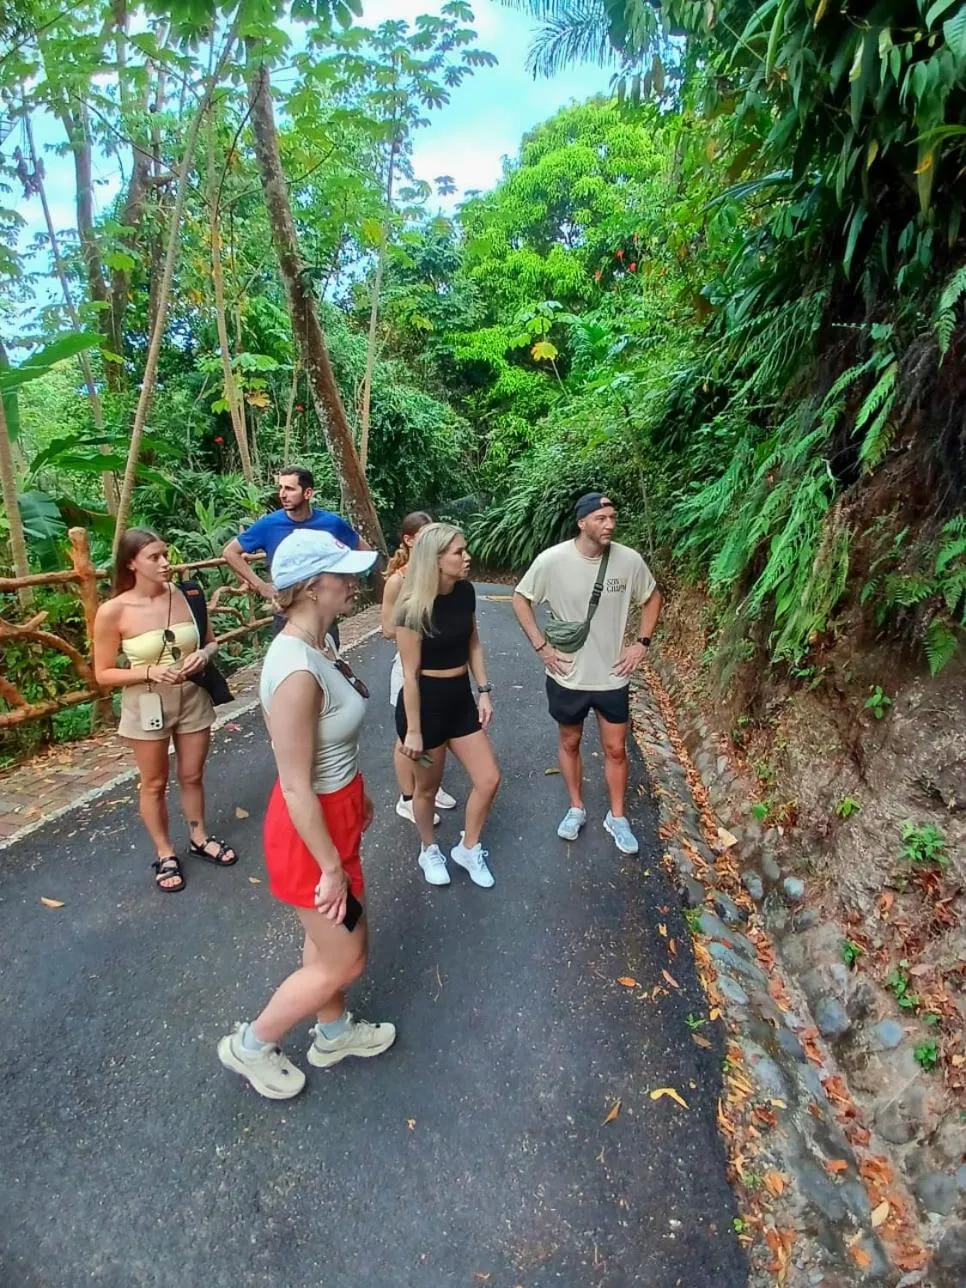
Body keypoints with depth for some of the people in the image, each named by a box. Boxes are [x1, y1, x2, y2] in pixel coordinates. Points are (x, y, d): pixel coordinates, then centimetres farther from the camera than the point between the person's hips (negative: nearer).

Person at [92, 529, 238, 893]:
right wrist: (150, 672, -23)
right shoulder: (113, 612, -16)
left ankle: (200, 838, 42)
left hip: (193, 699, 3)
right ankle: (165, 854, 35)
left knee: (193, 776, 19)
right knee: (154, 784, 15)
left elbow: (211, 641, 7)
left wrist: (203, 655, -16)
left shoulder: (185, 595, -8)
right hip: (146, 707, -2)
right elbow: (103, 674, -8)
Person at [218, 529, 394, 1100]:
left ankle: (333, 1033, 52)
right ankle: (251, 1045, 36)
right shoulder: (297, 672, -33)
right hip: (311, 828, -8)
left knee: (328, 940, 27)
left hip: (337, 809, 9)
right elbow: (296, 787, -26)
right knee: (346, 959, 13)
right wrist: (331, 867, -17)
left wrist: (359, 794, 21)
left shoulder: (322, 641, -3)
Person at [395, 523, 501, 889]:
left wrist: (484, 691, 5)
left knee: (489, 780, 8)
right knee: (428, 787, 14)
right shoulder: (413, 608, -21)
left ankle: (468, 849, 32)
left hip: (461, 698, 6)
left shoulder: (465, 592, -3)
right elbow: (410, 674, -17)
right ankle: (429, 851, 41)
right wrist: (413, 730, -14)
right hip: (425, 703, -6)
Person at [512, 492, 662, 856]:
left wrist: (642, 643, -2)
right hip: (567, 675, -1)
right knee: (569, 743, 16)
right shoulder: (552, 560, -17)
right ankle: (576, 809, 38)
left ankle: (617, 817, 33)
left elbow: (652, 598, 7)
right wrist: (541, 646, -9)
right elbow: (520, 599, -4)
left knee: (616, 748, 12)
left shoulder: (629, 560, -11)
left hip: (612, 676, 1)